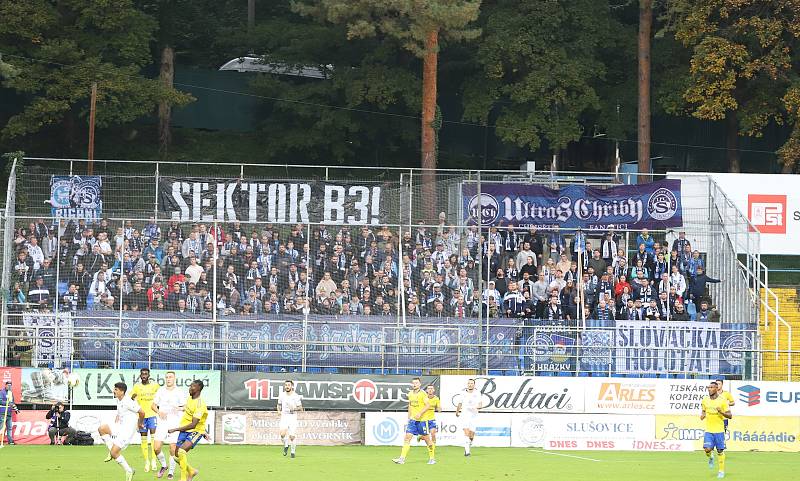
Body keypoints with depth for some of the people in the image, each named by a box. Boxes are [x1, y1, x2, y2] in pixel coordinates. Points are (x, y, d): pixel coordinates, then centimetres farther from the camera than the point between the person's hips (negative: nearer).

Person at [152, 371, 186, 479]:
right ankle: (163, 465, 20)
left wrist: (179, 409, -20)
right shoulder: (161, 390, 8)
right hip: (162, 423, 3)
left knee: (173, 449, -5)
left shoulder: (179, 392, -1)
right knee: (156, 448, -6)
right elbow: (153, 405, 15)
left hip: (174, 423, -3)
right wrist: (159, 412, -5)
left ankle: (171, 471, 11)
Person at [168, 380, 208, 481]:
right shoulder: (189, 399, 5)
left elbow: (193, 425, -27)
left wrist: (175, 429, -27)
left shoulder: (200, 404, -22)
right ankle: (191, 471, 30)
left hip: (195, 432, -8)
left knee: (181, 451, -28)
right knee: (177, 456, 5)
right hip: (184, 431, 8)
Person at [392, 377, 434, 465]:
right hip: (412, 419, 5)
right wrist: (409, 417, 19)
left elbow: (428, 405, -15)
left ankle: (431, 458, 18)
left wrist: (420, 413, -25)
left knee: (426, 438, 4)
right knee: (407, 437, -6)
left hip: (422, 419, -5)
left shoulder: (423, 393, -9)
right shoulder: (410, 394, 10)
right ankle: (402, 458, -11)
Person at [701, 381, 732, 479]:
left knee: (720, 451, 4)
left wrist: (721, 412, -24)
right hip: (708, 430, 2)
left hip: (719, 430, -2)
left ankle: (721, 471, 17)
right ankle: (711, 457, 23)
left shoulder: (723, 400, -8)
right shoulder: (705, 400, 3)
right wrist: (702, 415, -2)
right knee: (707, 449, -12)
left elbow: (730, 416, -6)